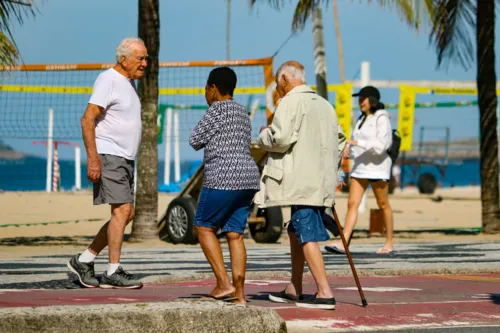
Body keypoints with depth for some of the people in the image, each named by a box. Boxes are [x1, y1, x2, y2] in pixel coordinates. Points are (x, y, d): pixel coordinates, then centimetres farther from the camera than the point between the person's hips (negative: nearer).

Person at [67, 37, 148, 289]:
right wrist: (92, 159, -23)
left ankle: (84, 260, 13)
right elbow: (87, 120, -17)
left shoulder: (129, 82, 17)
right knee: (122, 210, -14)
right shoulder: (108, 80, -11)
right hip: (108, 156, -9)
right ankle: (113, 273, -12)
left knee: (126, 214, 7)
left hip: (125, 159, 9)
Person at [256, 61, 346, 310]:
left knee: (307, 235, -10)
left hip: (302, 182, -9)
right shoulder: (324, 105, 17)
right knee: (296, 232, 19)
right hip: (321, 182, 9)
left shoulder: (291, 102, -9)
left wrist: (263, 136, 2)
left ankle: (325, 294, -15)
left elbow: (281, 138, -18)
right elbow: (339, 140, 21)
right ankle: (294, 290, 24)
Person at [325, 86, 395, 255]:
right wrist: (349, 150, 4)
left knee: (383, 205, 3)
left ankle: (389, 243, 14)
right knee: (352, 203, -4)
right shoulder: (362, 119, 16)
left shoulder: (381, 119, -9)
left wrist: (357, 143, -21)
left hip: (377, 166, -7)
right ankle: (343, 243, -12)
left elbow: (381, 145, -18)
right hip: (360, 166, 7)